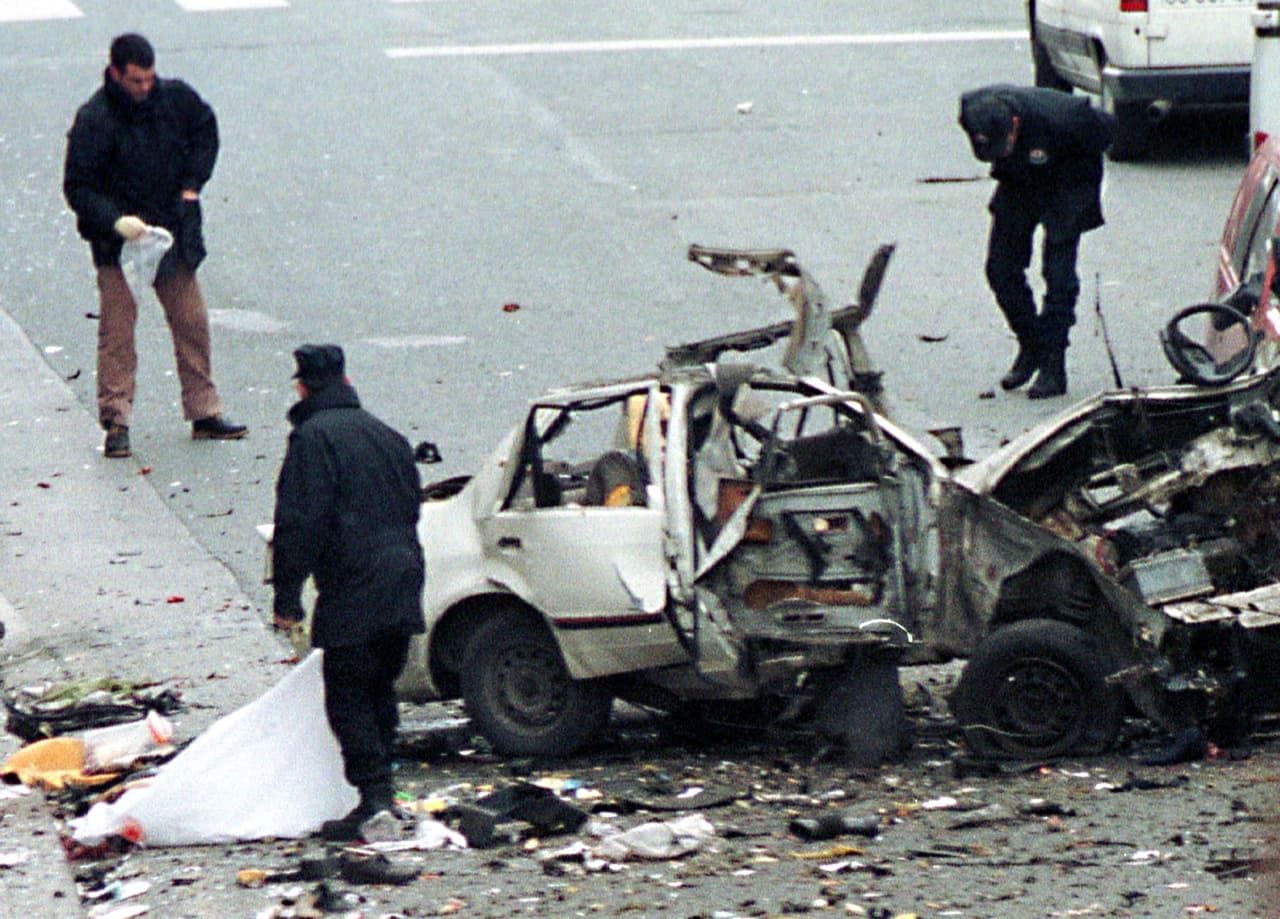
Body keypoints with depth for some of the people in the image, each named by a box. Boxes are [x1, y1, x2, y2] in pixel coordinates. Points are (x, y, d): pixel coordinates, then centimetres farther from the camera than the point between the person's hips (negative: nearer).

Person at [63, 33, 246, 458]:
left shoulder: (176, 98, -3)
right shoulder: (93, 120, -17)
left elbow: (205, 131, 18)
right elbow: (78, 187, -15)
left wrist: (193, 183, 7)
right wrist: (115, 221, -28)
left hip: (175, 232, 5)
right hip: (118, 241, -5)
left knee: (192, 323, 9)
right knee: (117, 330, -6)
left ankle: (204, 414, 19)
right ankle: (116, 424, -3)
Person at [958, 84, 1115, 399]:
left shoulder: (1057, 118, -39)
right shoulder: (970, 111, -26)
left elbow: (1105, 128, -17)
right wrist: (1004, 164, 7)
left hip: (1067, 182, -5)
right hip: (1018, 181, 5)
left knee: (1058, 272, -12)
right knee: (1000, 267, 0)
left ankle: (1053, 368, -5)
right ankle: (1030, 347, 20)